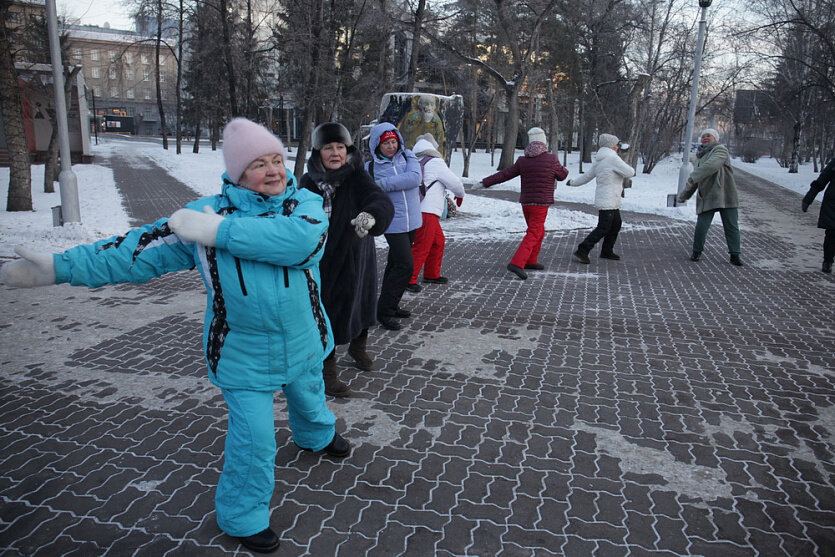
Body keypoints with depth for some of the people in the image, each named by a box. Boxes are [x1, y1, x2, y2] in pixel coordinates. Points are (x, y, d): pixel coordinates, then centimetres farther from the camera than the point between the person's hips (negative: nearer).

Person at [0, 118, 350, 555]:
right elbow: (144, 247, -8)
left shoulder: (305, 204, -14)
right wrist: (62, 266, -10)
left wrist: (220, 231, -36)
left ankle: (317, 435, 65)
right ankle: (243, 516, 26)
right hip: (243, 352, -2)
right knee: (254, 438, 0)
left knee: (309, 398, 29)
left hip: (303, 342, 3)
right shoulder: (207, 212, -12)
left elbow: (302, 240, -37)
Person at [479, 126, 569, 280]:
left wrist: (485, 182, 10)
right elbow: (562, 175, 7)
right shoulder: (551, 159, -9)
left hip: (526, 203, 6)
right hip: (541, 204, -5)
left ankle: (531, 261, 28)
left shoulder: (522, 160, 1)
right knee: (533, 236, -6)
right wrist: (563, 169, 29)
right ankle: (516, 263, -18)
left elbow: (504, 174, 3)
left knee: (538, 232, 22)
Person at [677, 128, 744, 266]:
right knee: (701, 226, -4)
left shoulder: (720, 150, -2)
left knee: (731, 226, 1)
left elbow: (711, 165, -22)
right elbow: (695, 178, 25)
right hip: (706, 196, 4)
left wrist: (693, 177, -26)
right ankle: (697, 252, 14)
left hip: (725, 196, -4)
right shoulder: (700, 156, 19)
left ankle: (735, 255, 9)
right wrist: (684, 195, 22)